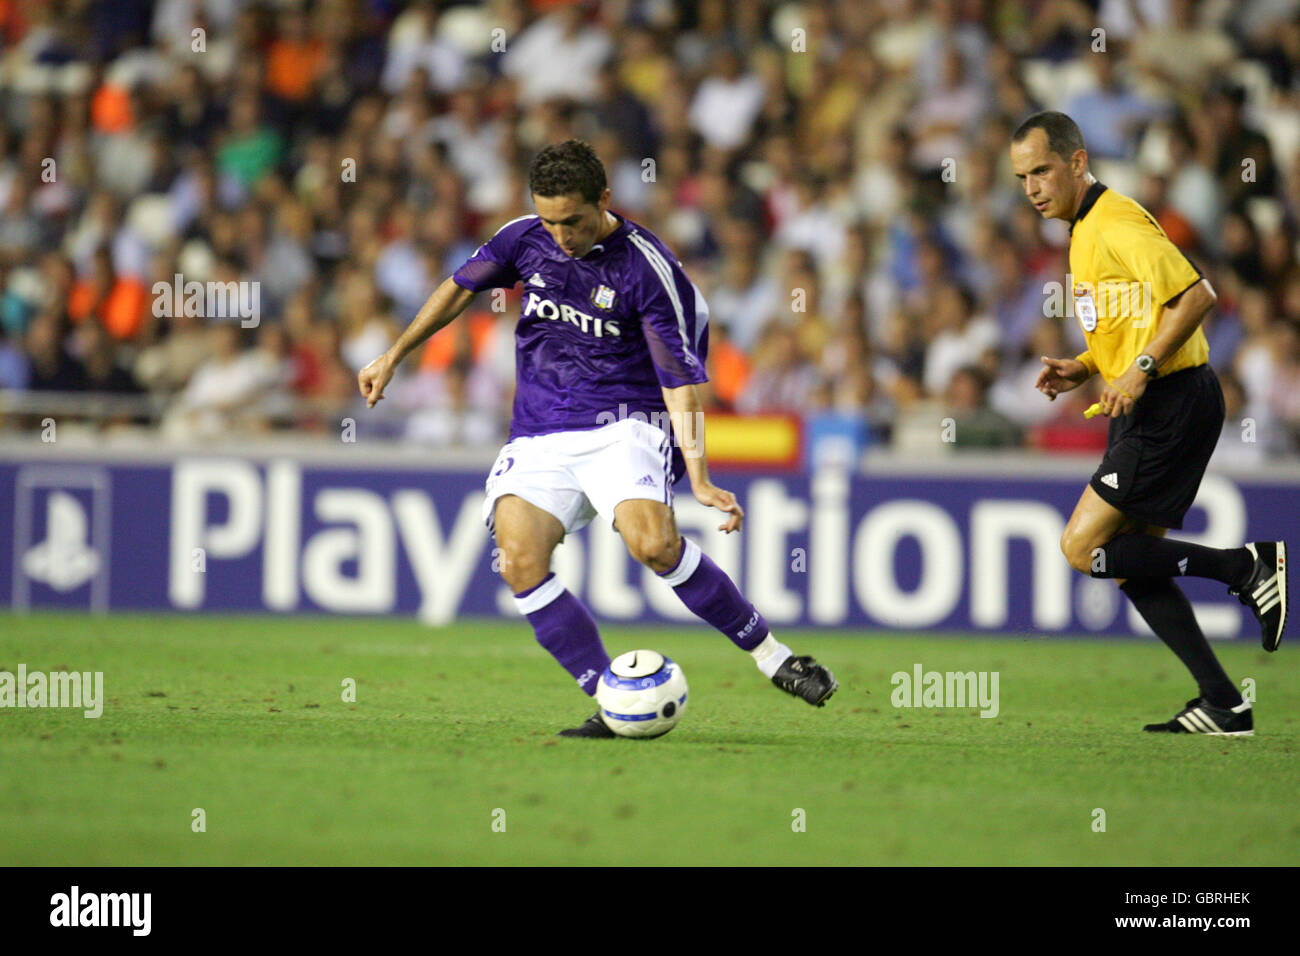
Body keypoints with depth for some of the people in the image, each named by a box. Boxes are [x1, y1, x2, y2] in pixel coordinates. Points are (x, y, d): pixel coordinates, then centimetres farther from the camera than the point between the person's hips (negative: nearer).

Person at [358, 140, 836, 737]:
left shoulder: (645, 267, -11)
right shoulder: (523, 239, 2)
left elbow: (679, 378, -11)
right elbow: (460, 288, 21)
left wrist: (699, 479, -21)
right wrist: (392, 358, 23)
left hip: (623, 426, -4)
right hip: (539, 436, 4)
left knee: (653, 543, -30)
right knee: (519, 562, -22)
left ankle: (771, 655, -11)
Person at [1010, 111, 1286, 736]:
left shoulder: (1115, 225, -14)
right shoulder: (1086, 230, 18)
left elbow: (1194, 294, -22)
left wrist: (1141, 370, -25)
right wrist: (1083, 369, 10)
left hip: (1172, 404, -10)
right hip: (1148, 410, 10)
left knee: (1084, 548, -11)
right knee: (1129, 563, 8)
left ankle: (1248, 567, -6)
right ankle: (1223, 705, 8)